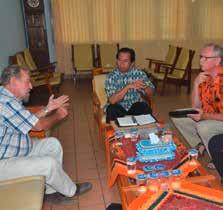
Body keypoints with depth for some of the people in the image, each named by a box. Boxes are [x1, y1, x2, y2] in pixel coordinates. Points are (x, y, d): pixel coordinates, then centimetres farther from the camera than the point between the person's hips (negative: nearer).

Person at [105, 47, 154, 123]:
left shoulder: (139, 73, -7)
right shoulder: (111, 76, -13)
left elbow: (150, 94, -5)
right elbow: (112, 100, -24)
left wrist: (145, 87, -29)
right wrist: (128, 87, -34)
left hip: (136, 104, 2)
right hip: (118, 106, -1)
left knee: (146, 109, -28)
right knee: (112, 110, -33)